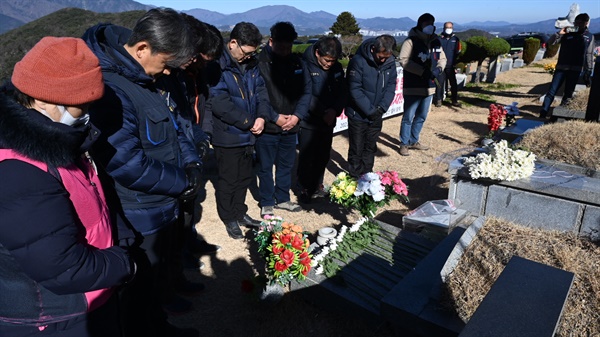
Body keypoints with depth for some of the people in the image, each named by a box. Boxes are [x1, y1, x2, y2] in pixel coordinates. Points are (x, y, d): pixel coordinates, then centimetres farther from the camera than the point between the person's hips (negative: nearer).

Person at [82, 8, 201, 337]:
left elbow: (172, 127, 13)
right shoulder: (109, 87, -29)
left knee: (159, 272, 29)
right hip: (137, 220, -10)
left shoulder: (148, 79, 3)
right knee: (139, 291, 13)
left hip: (163, 206, 10)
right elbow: (128, 166, -31)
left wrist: (192, 164, -5)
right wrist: (184, 182, -17)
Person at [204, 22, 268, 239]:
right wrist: (249, 122, -18)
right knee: (228, 180, 9)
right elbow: (220, 104, -25)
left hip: (247, 134, 7)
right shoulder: (217, 66, -19)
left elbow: (260, 90, 8)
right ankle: (229, 219, 28)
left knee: (245, 177, 19)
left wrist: (261, 117, -10)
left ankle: (240, 213, 38)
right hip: (227, 135, -7)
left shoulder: (250, 63, 5)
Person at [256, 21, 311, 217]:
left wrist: (297, 115, -8)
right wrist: (275, 117, -16)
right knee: (265, 167, 8)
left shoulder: (297, 62, 4)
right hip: (267, 127, -5)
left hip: (291, 126, 5)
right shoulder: (259, 61, -12)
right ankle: (266, 203, 26)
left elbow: (306, 91, 5)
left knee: (287, 164, 17)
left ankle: (282, 198, 35)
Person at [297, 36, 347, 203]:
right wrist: (323, 112, -21)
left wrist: (335, 110, -13)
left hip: (328, 120, 5)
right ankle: (305, 189, 21)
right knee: (307, 157, 4)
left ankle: (316, 186, 31)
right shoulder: (305, 65, -15)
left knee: (323, 156, 14)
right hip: (308, 121, -5)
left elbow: (342, 92, 4)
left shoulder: (337, 67, 3)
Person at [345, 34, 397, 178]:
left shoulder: (390, 62, -2)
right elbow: (355, 90, -20)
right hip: (358, 115, -5)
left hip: (376, 115, 5)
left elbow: (391, 86, 1)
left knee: (370, 148, 17)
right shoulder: (358, 61, -19)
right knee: (356, 150, 4)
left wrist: (382, 107, -14)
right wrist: (370, 110, -20)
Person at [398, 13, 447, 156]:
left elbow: (442, 58, 17)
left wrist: (438, 68, -7)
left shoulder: (436, 42, 11)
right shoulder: (411, 41, -10)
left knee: (421, 117, 15)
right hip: (413, 87, -7)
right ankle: (404, 144, 11)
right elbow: (404, 60, -19)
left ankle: (414, 141, 29)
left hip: (429, 86, 7)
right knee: (408, 117, -1)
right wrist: (423, 71, -23)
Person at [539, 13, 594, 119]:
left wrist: (588, 73, 6)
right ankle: (542, 115, -7)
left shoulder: (589, 37, 8)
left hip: (576, 69, 1)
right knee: (552, 91, -7)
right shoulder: (567, 34, 4)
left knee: (568, 94, 3)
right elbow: (550, 42, 1)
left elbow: (589, 56, 9)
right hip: (561, 67, -1)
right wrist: (559, 33, -15)